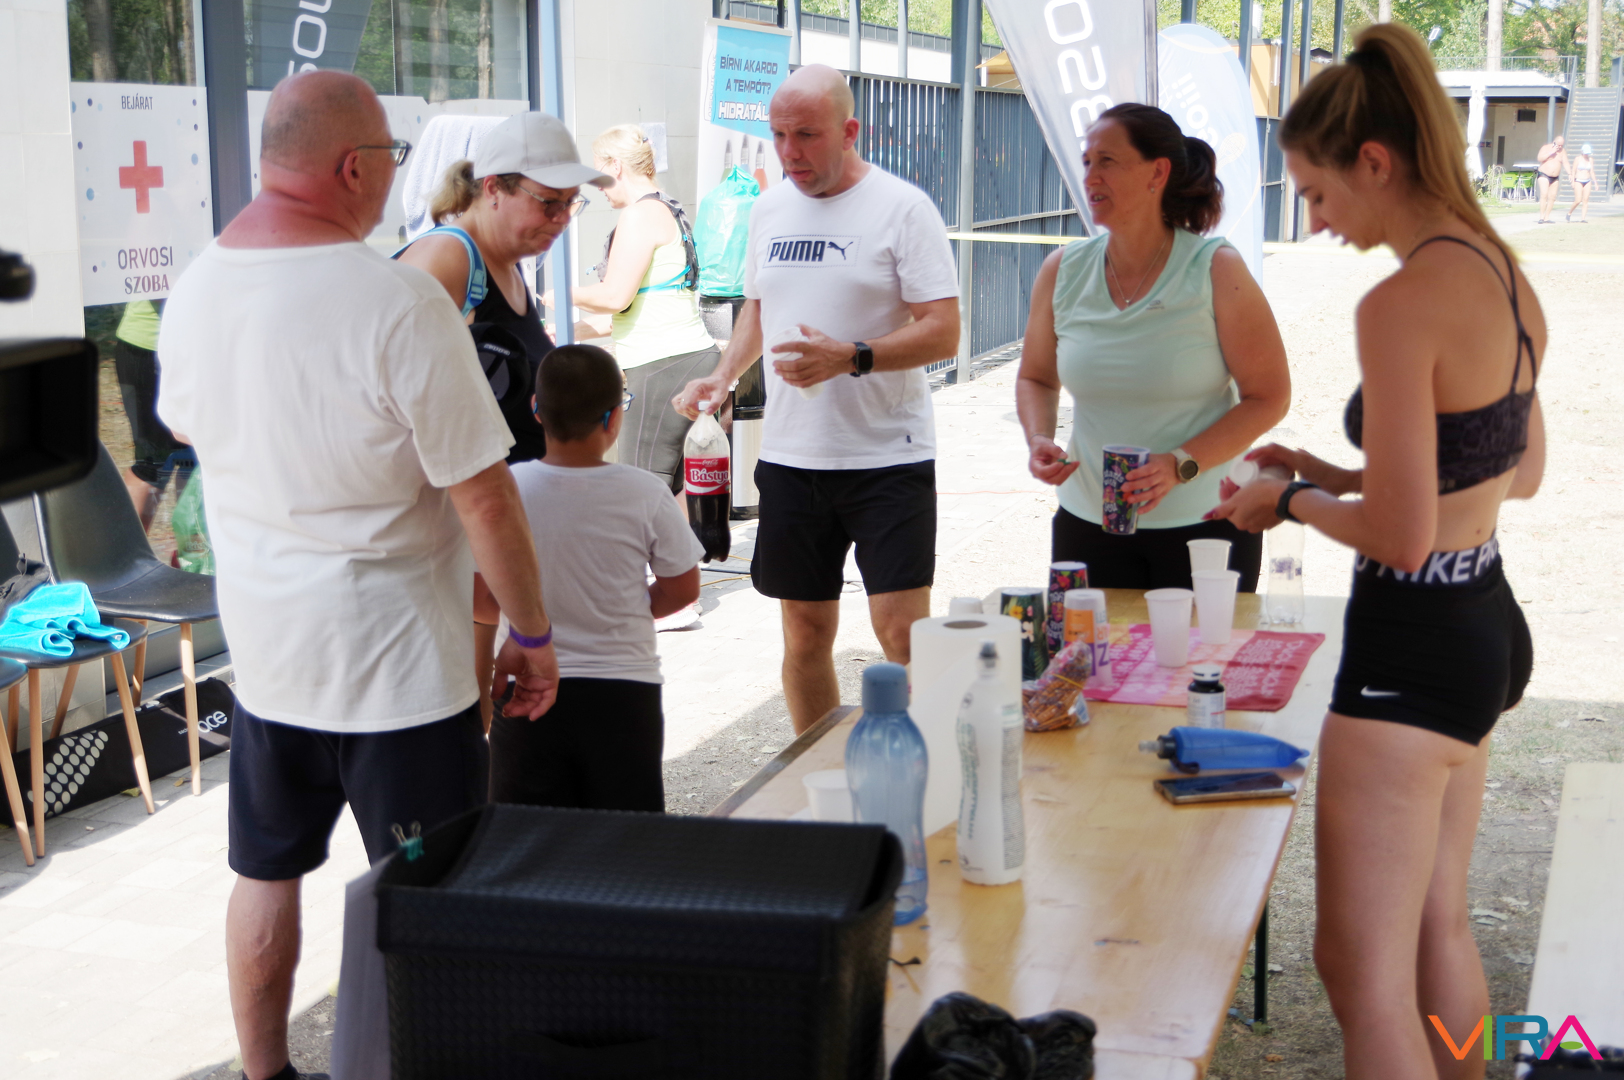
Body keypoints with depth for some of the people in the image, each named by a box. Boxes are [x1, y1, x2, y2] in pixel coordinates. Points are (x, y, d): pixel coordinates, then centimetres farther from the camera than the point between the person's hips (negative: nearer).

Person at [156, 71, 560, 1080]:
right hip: (397, 663, -6)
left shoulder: (195, 289, -1)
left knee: (268, 874, 20)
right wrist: (534, 635, -8)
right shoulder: (398, 302, -22)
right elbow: (484, 498, -19)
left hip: (261, 650, 7)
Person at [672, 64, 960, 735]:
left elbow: (943, 333, -12)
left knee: (902, 634, -8)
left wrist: (851, 357, -26)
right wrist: (723, 376, 8)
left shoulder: (902, 207, -7)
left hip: (888, 456, -5)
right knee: (805, 634, 11)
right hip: (790, 455, 5)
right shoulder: (768, 210, 11)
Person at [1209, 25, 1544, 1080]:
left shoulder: (1403, 302, -22)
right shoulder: (1511, 282, 6)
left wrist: (1292, 500, -5)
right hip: (1490, 626, 10)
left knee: (1361, 968, 0)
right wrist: (1335, 475, 15)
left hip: (1413, 647, -10)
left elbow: (1400, 535, -24)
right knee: (1439, 926, 24)